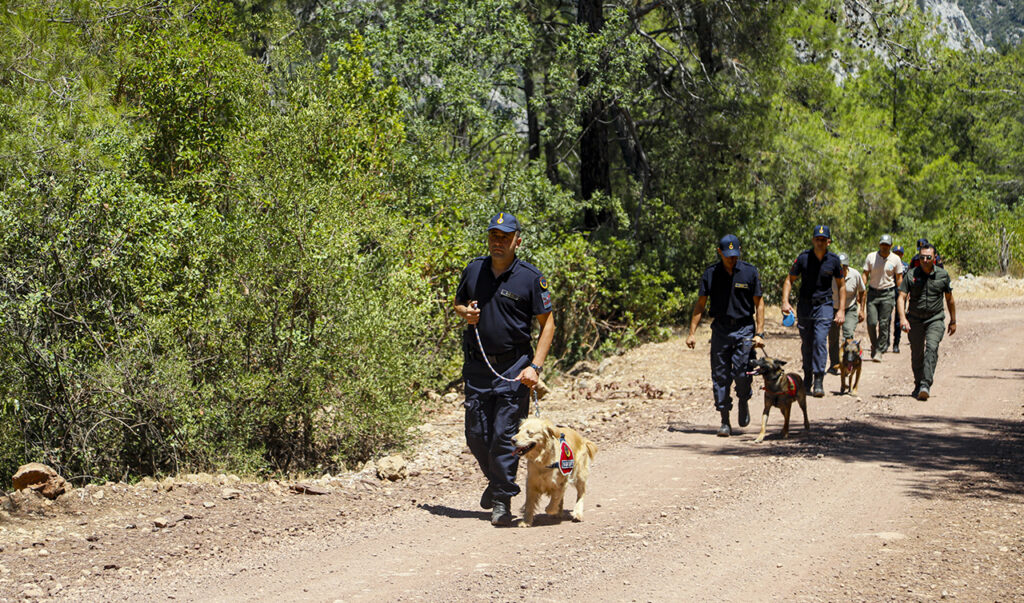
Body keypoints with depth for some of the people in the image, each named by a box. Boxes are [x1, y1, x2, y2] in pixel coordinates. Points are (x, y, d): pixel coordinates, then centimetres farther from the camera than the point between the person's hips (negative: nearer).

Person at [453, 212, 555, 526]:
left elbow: (548, 324, -3)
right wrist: (466, 312, -3)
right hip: (476, 365, 4)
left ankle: (502, 500, 6)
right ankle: (496, 479, 34)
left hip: (513, 367, -4)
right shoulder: (473, 270, 6)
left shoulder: (531, 278, -6)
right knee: (476, 435, 7)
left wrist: (535, 366, -12)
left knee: (504, 434, -7)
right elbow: (458, 303, 22)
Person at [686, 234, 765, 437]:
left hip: (744, 329, -1)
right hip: (720, 329, 2)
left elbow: (759, 304, 2)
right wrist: (691, 333, 1)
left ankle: (744, 401, 19)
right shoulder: (711, 274, 1)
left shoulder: (749, 272, -1)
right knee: (720, 376, 0)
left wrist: (759, 333, -5)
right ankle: (725, 422, 7)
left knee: (742, 372, -13)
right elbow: (700, 304, 7)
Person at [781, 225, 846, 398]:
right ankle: (807, 379, 25)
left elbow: (841, 286, 9)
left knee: (820, 340, -17)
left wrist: (841, 310, 2)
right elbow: (789, 280, 3)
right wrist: (785, 301, -11)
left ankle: (819, 382, -17)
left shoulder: (834, 260, -1)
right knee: (806, 344, 7)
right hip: (804, 305, 1)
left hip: (824, 306, -1)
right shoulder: (803, 257, -3)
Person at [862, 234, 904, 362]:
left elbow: (899, 278, 6)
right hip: (872, 292, 1)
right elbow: (865, 275, 5)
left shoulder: (895, 260, 0)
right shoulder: (870, 257, 1)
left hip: (888, 294, -1)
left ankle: (879, 350, 2)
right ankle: (874, 345, 17)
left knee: (884, 324, -5)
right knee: (871, 322, -6)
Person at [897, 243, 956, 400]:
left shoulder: (943, 275, 1)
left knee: (932, 348, -22)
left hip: (935, 319, -1)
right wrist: (902, 318, -24)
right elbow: (902, 297, -8)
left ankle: (926, 385, -28)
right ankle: (918, 385, 26)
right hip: (915, 320, 1)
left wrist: (953, 321, 17)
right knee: (917, 355, 7)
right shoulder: (911, 275, -3)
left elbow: (949, 299, 12)